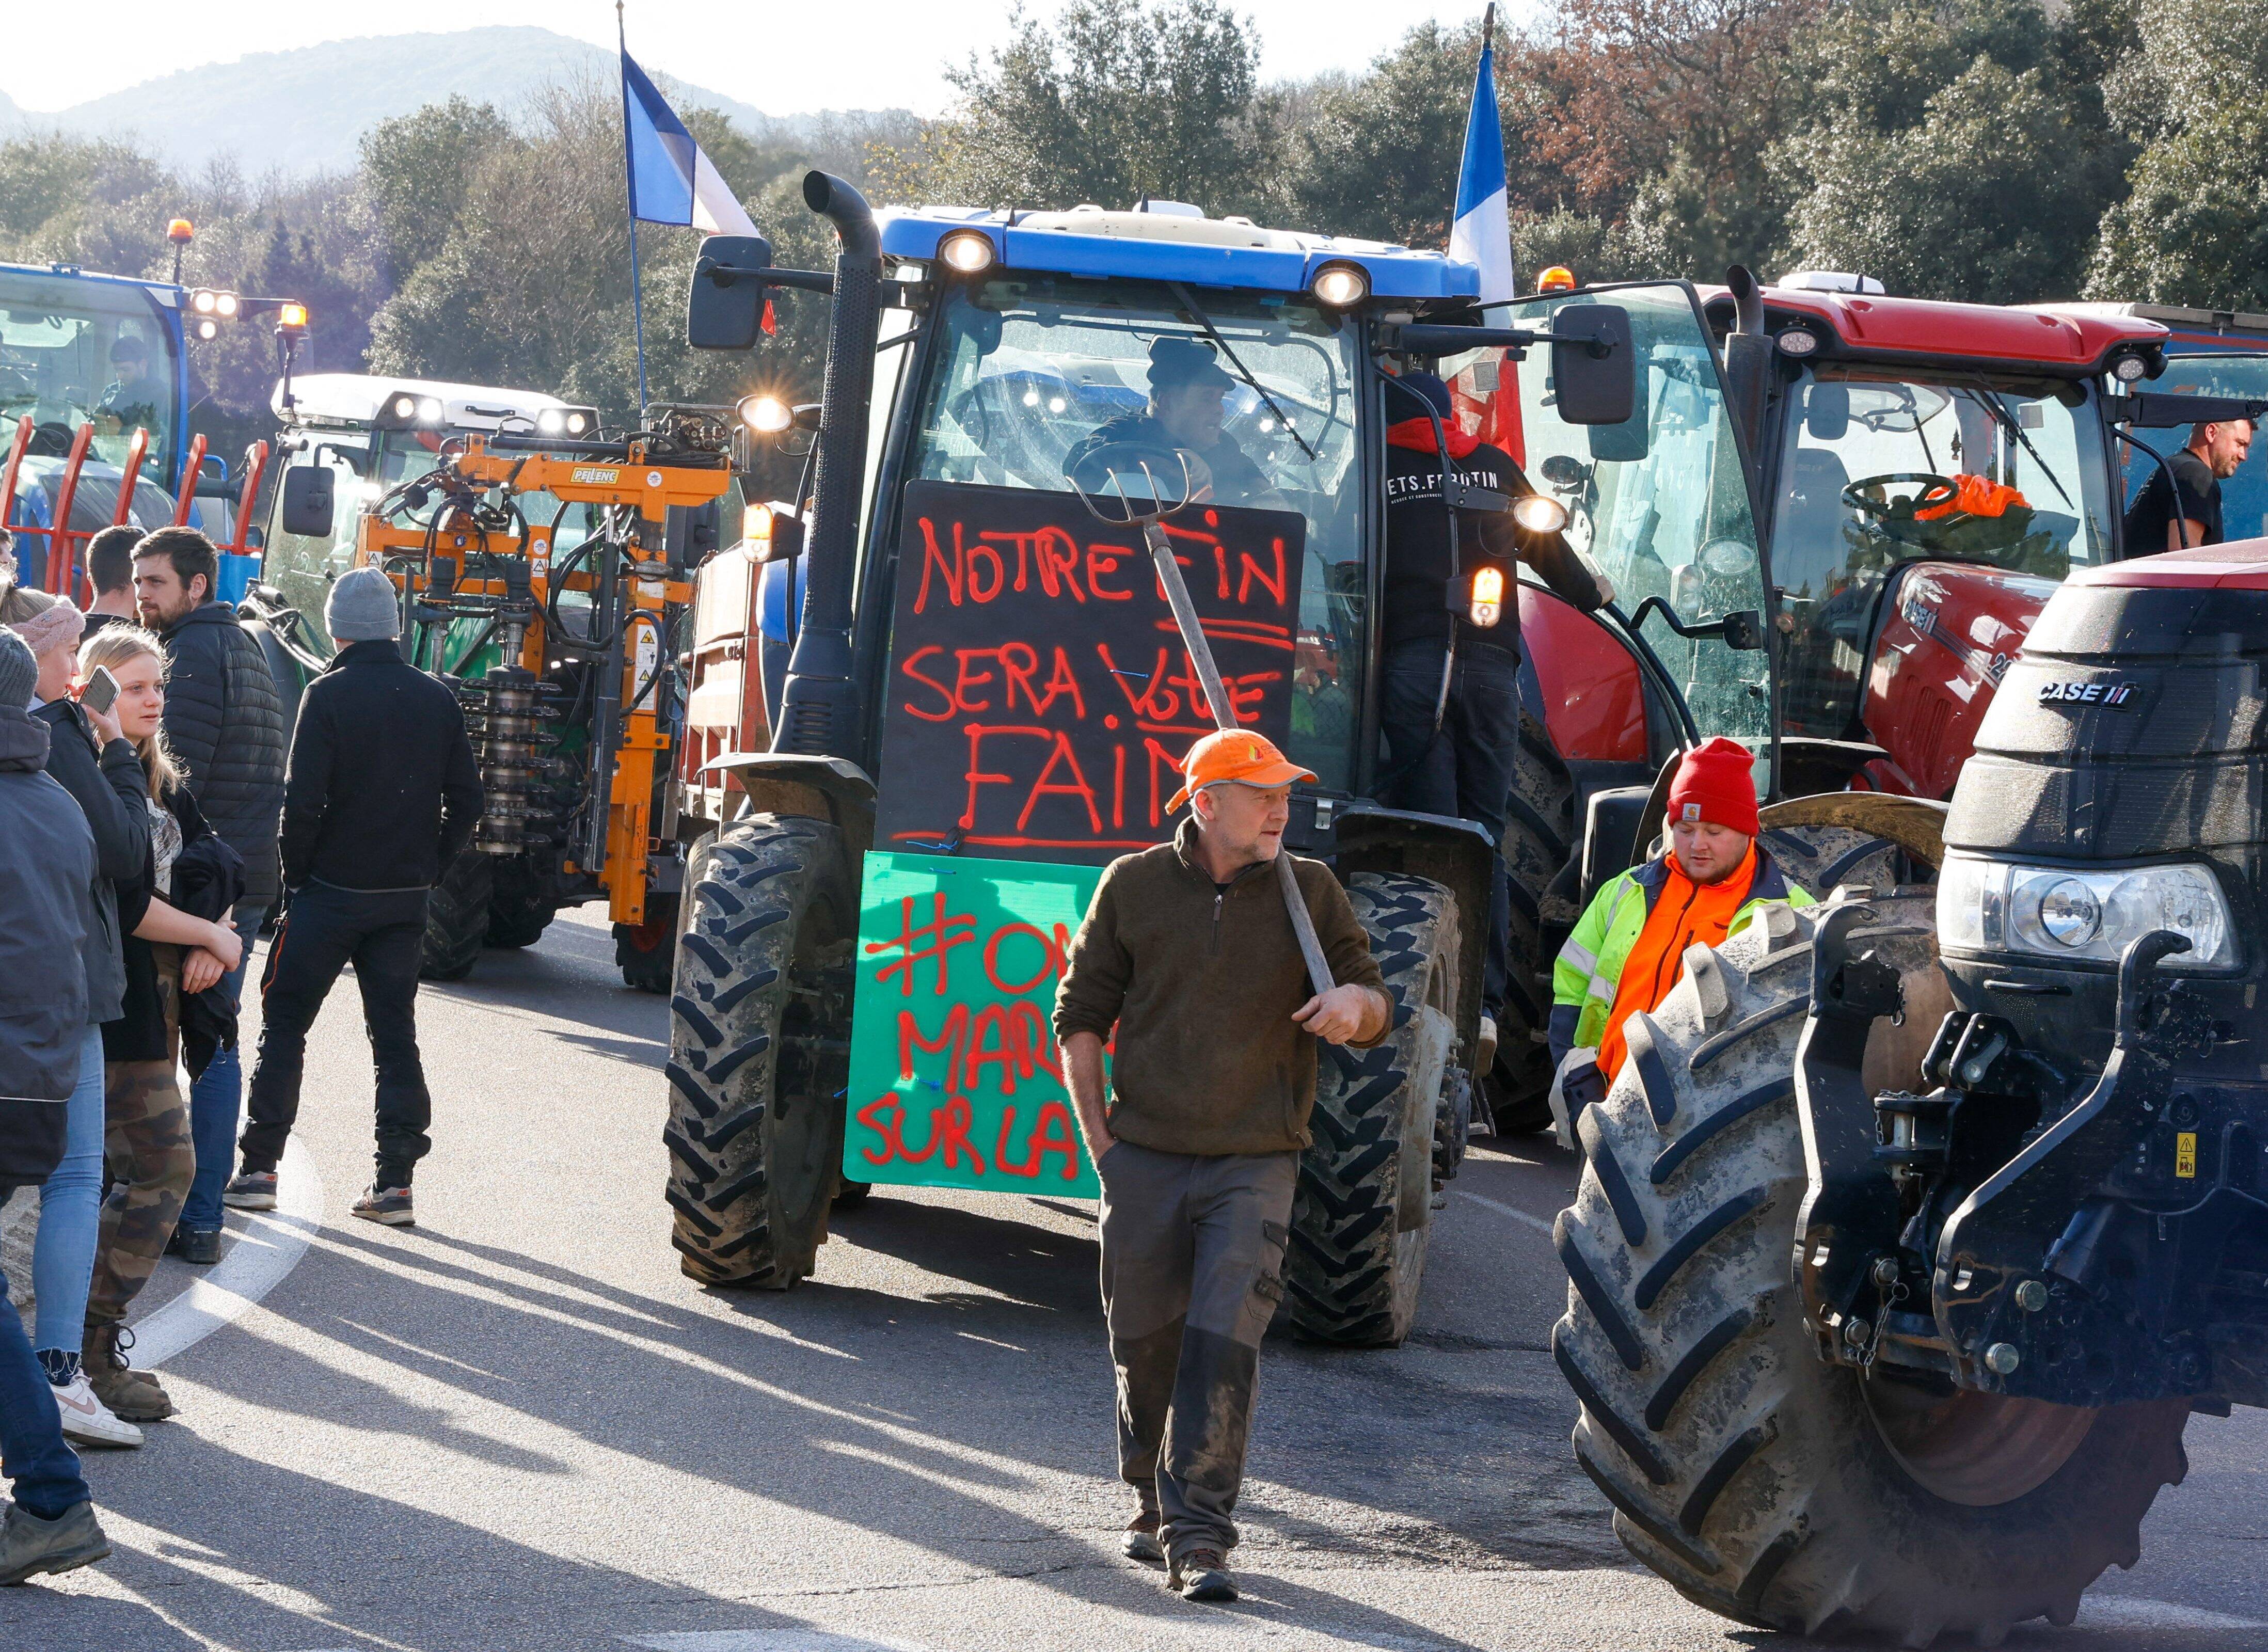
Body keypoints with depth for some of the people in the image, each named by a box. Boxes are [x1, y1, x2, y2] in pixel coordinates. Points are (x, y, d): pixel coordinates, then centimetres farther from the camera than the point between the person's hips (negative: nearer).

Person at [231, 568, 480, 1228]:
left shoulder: (329, 696, -11)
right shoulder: (436, 699, 3)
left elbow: (304, 801, -15)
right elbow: (466, 799, 4)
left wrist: (294, 873, -1)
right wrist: (426, 867, 12)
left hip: (331, 893, -4)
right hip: (406, 896, 4)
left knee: (284, 1022, 7)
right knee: (395, 1032, 9)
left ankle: (259, 1169, 5)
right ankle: (395, 1182, 4)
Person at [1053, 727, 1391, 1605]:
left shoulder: (1309, 891, 4)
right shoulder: (1133, 886, 3)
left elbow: (1376, 1012, 8)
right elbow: (1080, 1014, 9)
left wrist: (1356, 1003, -17)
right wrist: (1098, 1137, 3)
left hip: (1254, 1165, -1)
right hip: (1144, 1161, 1)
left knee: (1224, 1341, -14)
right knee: (1144, 1343, 8)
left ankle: (1198, 1534, -12)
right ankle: (1155, 1505, 30)